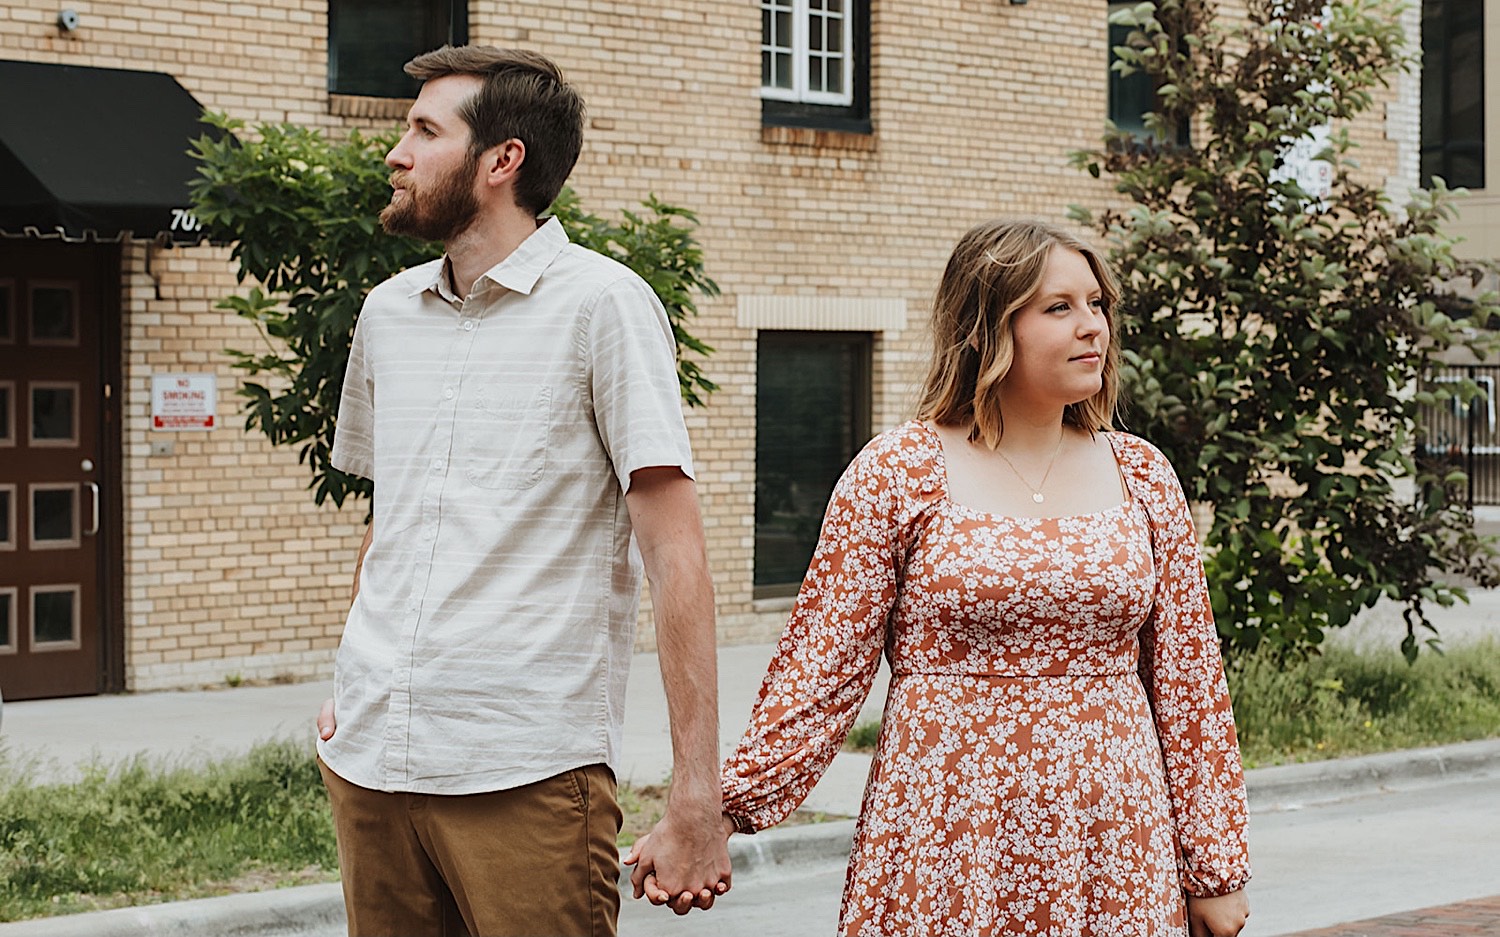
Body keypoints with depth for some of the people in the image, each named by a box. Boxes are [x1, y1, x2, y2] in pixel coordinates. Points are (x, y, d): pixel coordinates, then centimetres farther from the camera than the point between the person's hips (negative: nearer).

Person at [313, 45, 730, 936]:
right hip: (368, 761, 6)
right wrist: (350, 683, 17)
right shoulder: (387, 312, 13)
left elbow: (676, 556, -11)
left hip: (530, 775, -6)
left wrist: (696, 800, -17)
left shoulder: (601, 303, -6)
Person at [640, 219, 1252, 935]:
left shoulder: (1142, 477, 8)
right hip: (948, 853, -3)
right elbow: (823, 665, -3)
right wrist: (728, 806, -13)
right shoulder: (894, 473, -2)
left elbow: (1188, 678, 9)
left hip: (1114, 861, 3)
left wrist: (1214, 870, 7)